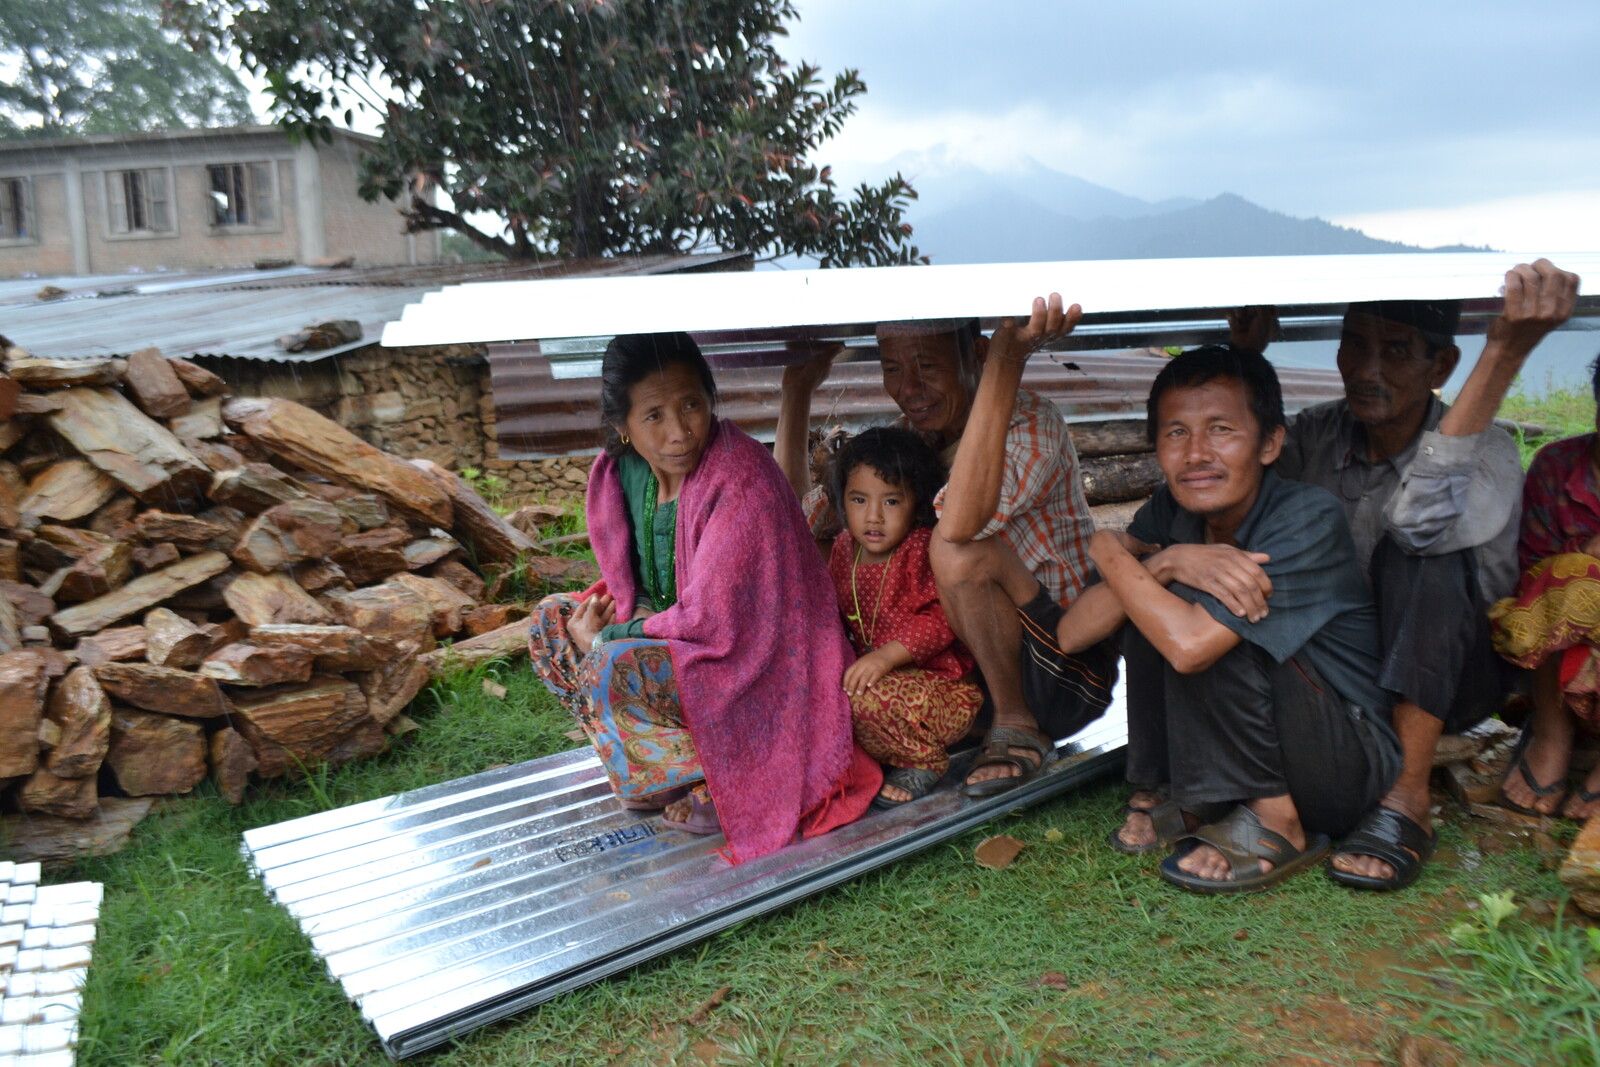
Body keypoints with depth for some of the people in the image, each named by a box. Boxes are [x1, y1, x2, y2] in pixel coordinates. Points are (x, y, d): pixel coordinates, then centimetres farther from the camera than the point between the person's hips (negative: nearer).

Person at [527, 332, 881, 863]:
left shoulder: (742, 480, -26)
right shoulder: (618, 471, -4)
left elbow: (711, 619, -26)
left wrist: (606, 637, -16)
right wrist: (594, 613, -10)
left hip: (747, 668, -9)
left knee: (614, 667, -29)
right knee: (550, 619, 6)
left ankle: (716, 781, -7)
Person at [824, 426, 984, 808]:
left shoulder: (926, 550, -15)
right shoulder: (844, 549, 8)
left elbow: (943, 618, -25)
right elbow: (832, 614, 23)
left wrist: (887, 655, -32)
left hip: (941, 687, -8)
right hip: (880, 675, 8)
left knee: (870, 697, -34)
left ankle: (922, 761, -4)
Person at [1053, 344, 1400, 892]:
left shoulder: (1309, 519, -23)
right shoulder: (1171, 510, -5)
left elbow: (1191, 645, -36)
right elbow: (1072, 634, -12)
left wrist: (1108, 550, -20)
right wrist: (1163, 562, -27)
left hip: (1352, 765, -6)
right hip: (1245, 759, 6)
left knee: (1202, 630, -26)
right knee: (1152, 608, -12)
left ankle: (1276, 825, -11)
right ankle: (1193, 801, 1)